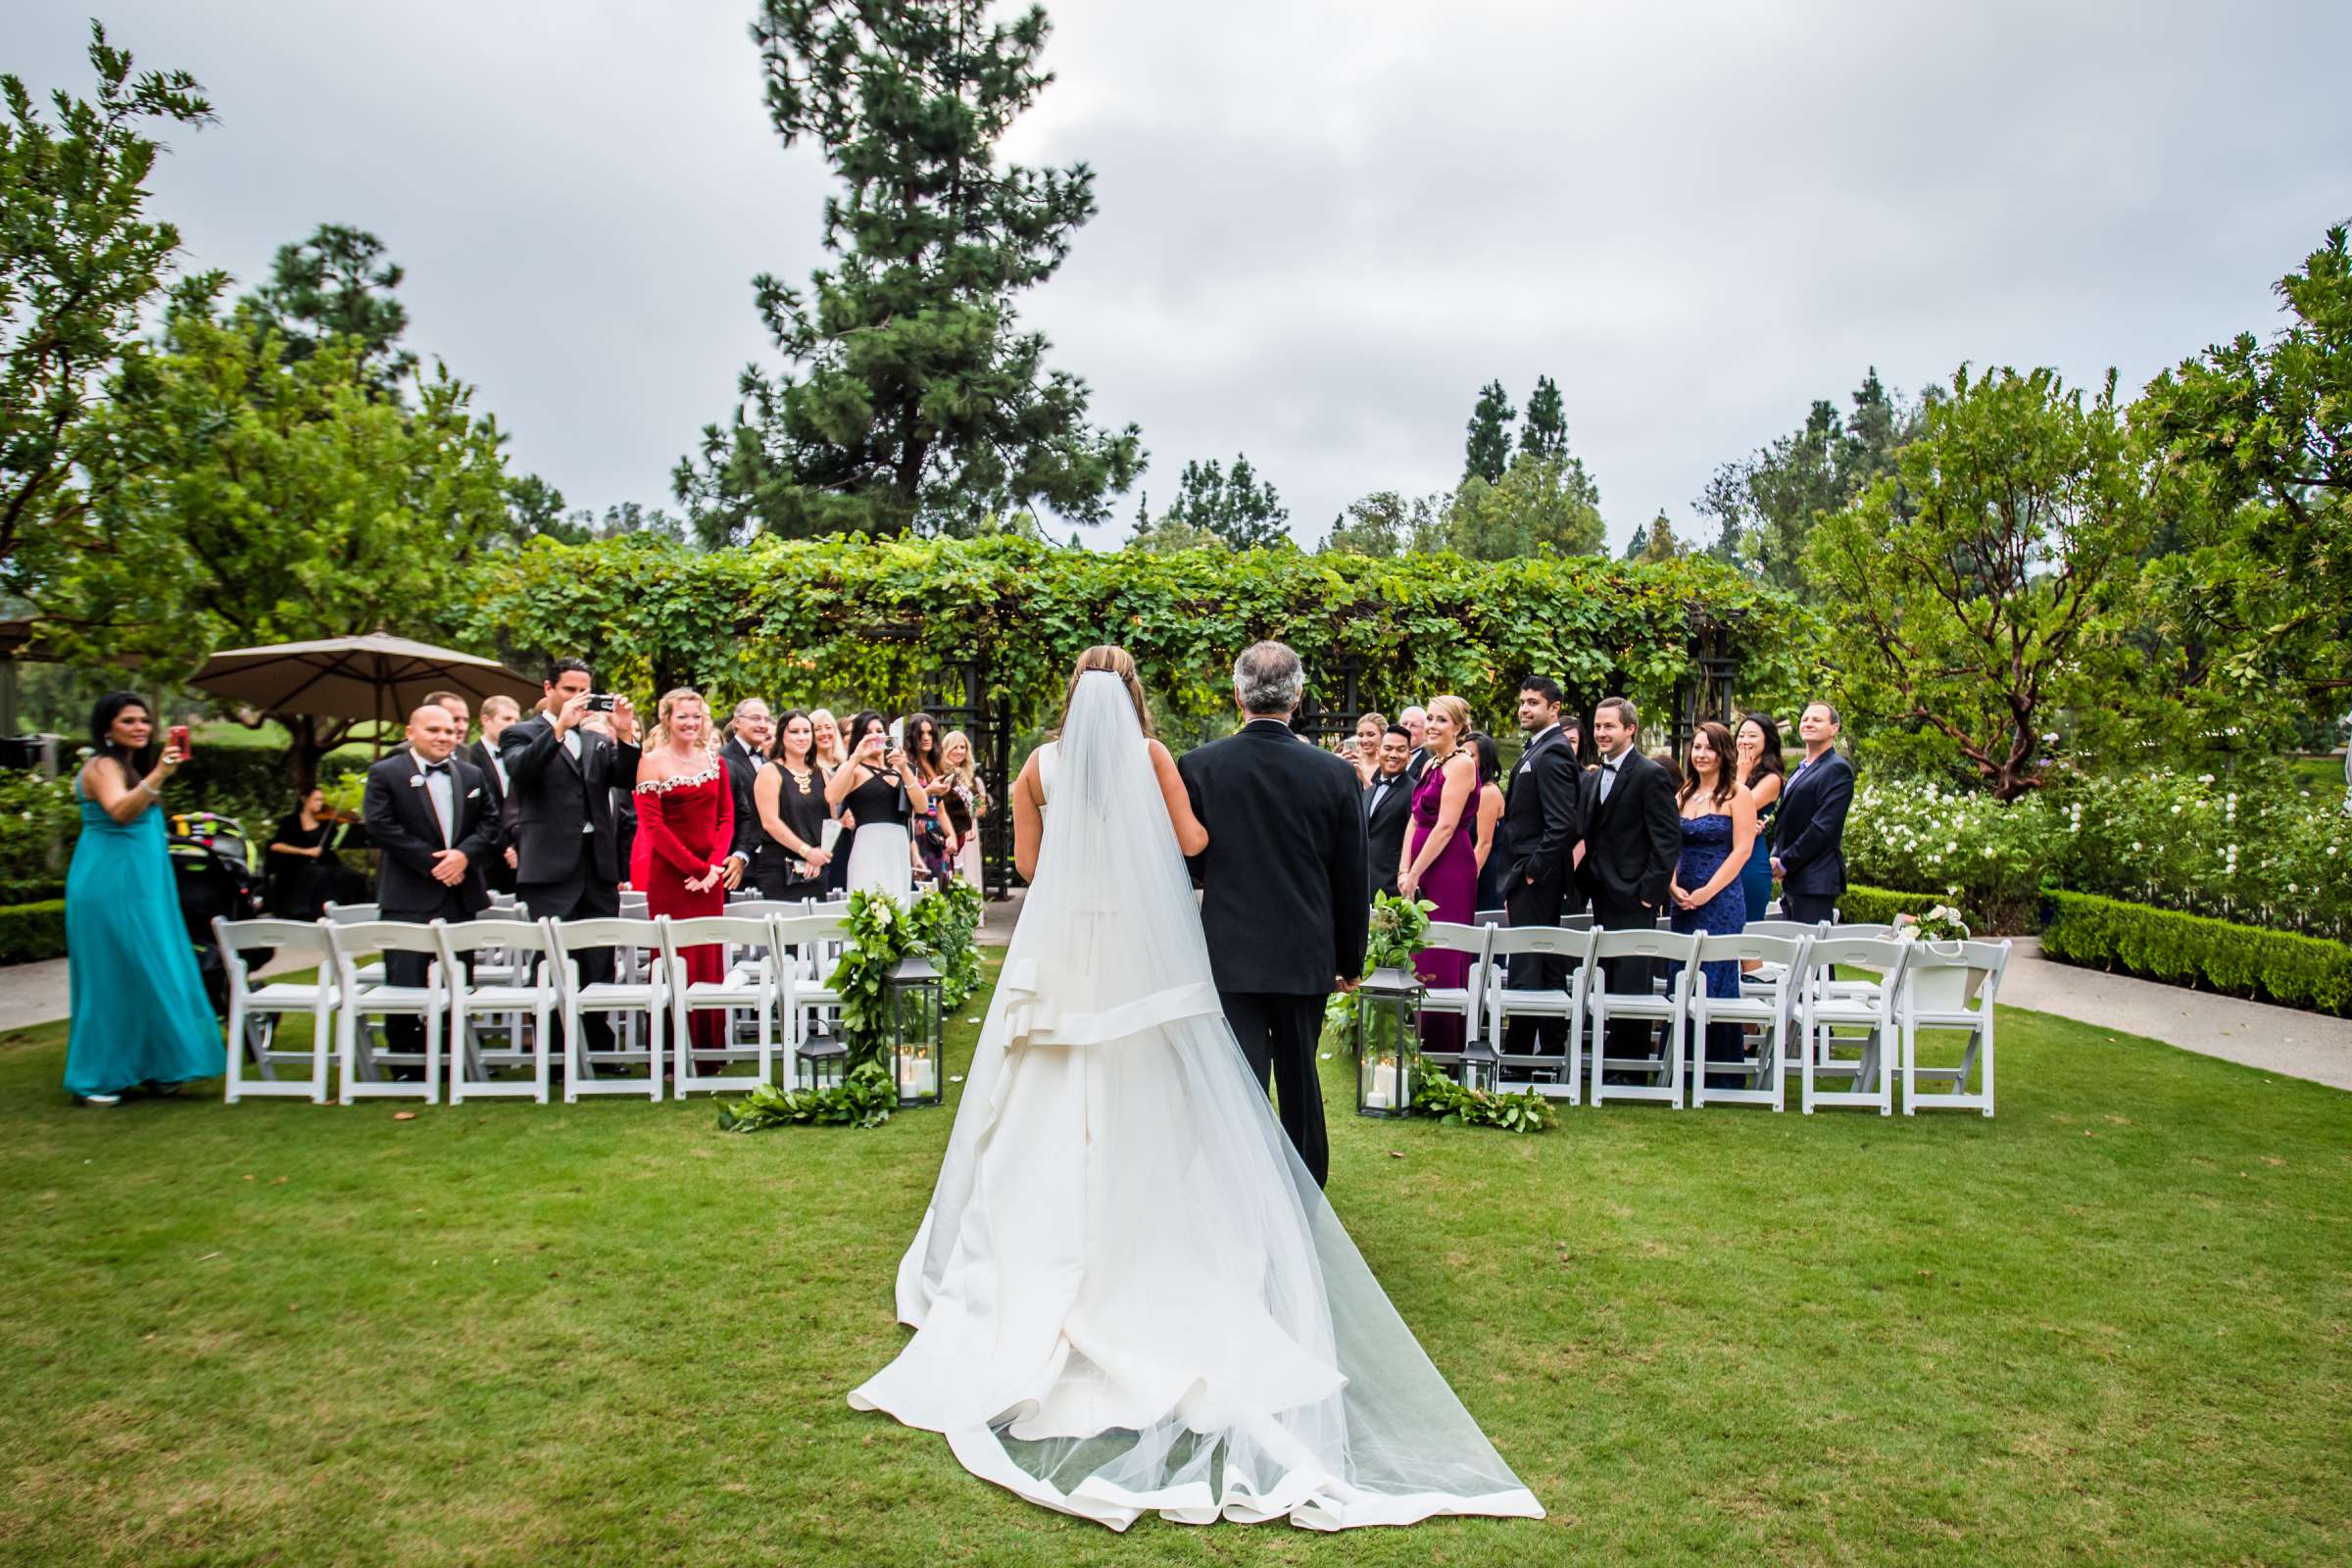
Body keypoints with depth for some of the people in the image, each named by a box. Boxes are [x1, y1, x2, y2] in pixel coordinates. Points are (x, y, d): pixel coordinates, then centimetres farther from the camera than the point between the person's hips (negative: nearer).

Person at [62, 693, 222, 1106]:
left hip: (139, 888, 9)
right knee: (114, 978, -5)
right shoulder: (103, 766, -12)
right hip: (110, 886, -9)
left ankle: (148, 1067, 15)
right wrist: (156, 778, -46)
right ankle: (97, 1078, 2)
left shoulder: (130, 765, 16)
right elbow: (119, 811, -33)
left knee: (145, 976, 9)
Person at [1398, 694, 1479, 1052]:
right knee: (1420, 961, 10)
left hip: (1450, 871, -8)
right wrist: (1404, 871, 3)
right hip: (1423, 871, 8)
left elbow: (1446, 826, -15)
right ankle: (1423, 1046, 17)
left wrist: (1414, 874, -13)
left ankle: (1444, 1051, 3)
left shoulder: (1461, 763, -9)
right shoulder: (1431, 765, 17)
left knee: (1441, 964, -5)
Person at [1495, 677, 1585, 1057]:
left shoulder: (1552, 753, -15)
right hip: (1533, 875, 10)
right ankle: (1553, 1048, 23)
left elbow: (1561, 823, -23)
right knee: (1548, 967, 15)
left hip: (1535, 878, -10)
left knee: (1526, 971, -7)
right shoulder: (1539, 749, 16)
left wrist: (1533, 870, -18)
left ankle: (1518, 1055, -3)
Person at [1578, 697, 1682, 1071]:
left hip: (1633, 898, -8)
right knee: (1609, 980, 13)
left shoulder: (1650, 775, -10)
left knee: (1631, 981, -4)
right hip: (1603, 896, 8)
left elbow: (1669, 838, -13)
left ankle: (1632, 1057, 5)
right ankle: (1615, 1051, 21)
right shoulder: (1593, 778, 15)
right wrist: (1585, 881, 7)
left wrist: (1651, 890, -16)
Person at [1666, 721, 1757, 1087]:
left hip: (1721, 901, -6)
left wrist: (1707, 892, -14)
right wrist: (1672, 885, -6)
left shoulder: (1737, 795, -3)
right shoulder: (1682, 795, 13)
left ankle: (1719, 1071, 5)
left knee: (1716, 980, -3)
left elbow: (1741, 850, -9)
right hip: (1683, 902, 6)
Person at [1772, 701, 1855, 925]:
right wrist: (1776, 857, 3)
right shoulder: (1800, 771, 20)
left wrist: (1785, 863, -13)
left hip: (1815, 881, -9)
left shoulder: (1837, 769, -8)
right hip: (1792, 881, 9)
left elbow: (1824, 826, -16)